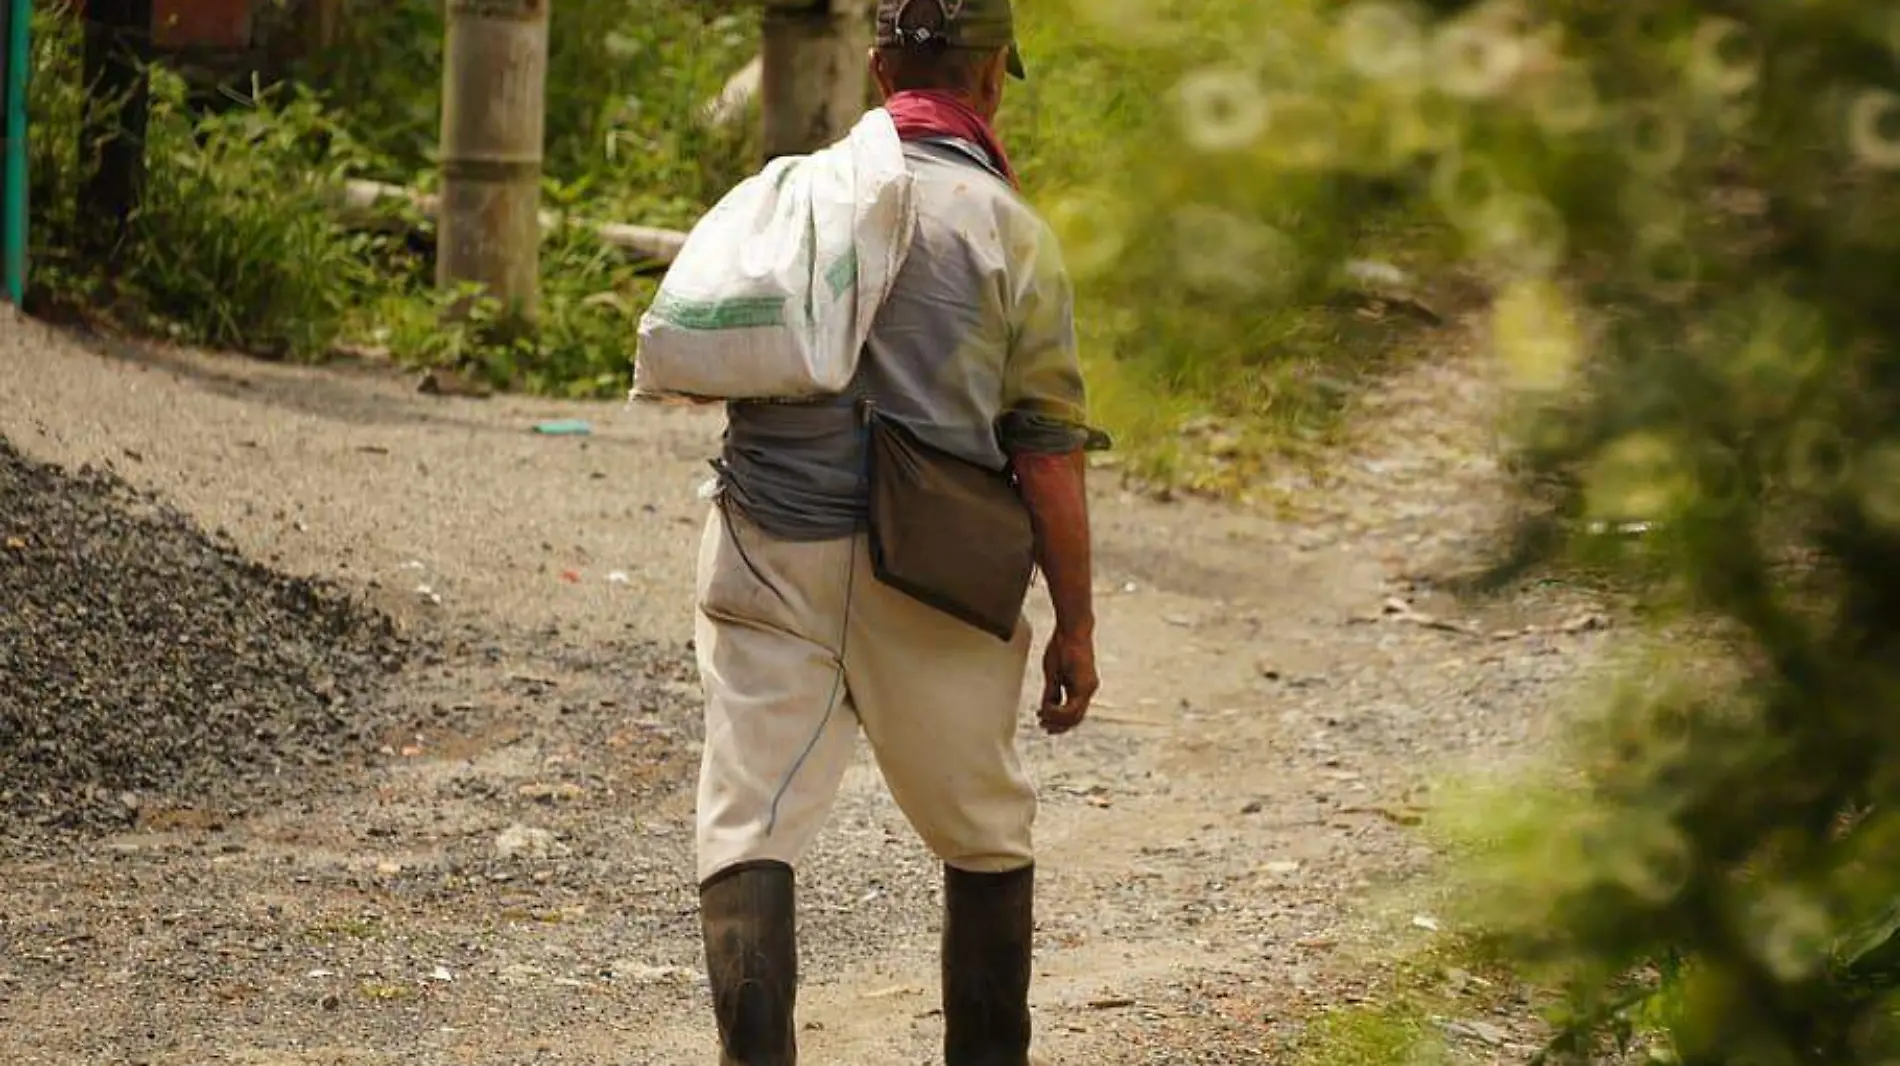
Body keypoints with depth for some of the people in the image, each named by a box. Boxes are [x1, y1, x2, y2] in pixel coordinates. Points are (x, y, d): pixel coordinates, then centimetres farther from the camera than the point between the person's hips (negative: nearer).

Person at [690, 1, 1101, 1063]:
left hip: (769, 555, 2)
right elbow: (1048, 449, -6)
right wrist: (1076, 626, 1)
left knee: (749, 829, 0)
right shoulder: (1007, 228, -5)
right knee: (985, 835, 16)